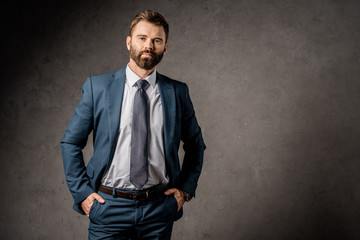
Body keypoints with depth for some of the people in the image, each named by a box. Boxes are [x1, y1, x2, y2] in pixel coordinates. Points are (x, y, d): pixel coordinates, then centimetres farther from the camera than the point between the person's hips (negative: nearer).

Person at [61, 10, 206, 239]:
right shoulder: (98, 86, -2)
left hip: (160, 209, 2)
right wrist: (81, 192, -2)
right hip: (108, 206, -1)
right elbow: (70, 143, 4)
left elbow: (196, 145, 15)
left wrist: (186, 188, 6)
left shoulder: (178, 92, 2)